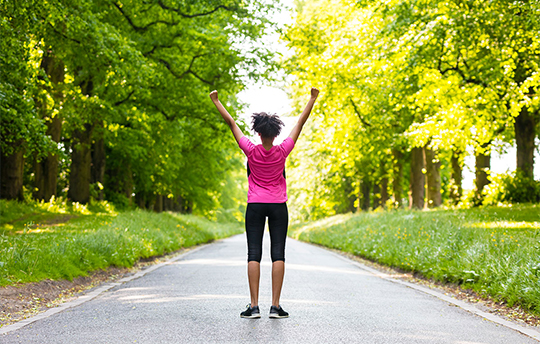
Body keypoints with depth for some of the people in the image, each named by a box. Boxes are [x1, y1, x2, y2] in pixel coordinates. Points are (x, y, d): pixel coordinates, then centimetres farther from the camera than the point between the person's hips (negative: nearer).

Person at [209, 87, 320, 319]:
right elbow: (300, 123, 0)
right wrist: (313, 99, 8)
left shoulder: (251, 151, -10)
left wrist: (216, 102, 7)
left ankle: (254, 306, -7)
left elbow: (231, 123, -2)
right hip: (278, 206, 0)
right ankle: (275, 306, -5)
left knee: (254, 254, -2)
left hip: (255, 206, 0)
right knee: (278, 254, -1)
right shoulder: (282, 152, -8)